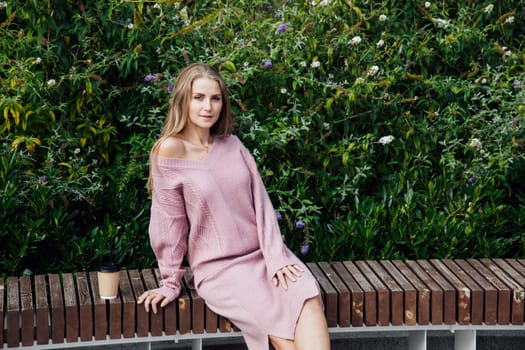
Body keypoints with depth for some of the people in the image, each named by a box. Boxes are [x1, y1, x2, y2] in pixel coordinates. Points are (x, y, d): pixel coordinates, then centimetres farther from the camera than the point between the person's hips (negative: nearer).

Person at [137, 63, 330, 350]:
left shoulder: (232, 145, 8)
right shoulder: (171, 150, -10)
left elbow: (261, 204, 2)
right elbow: (169, 221, -6)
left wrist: (276, 258, -10)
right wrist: (171, 282, -1)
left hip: (262, 254, 4)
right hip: (219, 268, -4)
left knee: (308, 299, -26)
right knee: (279, 322, -27)